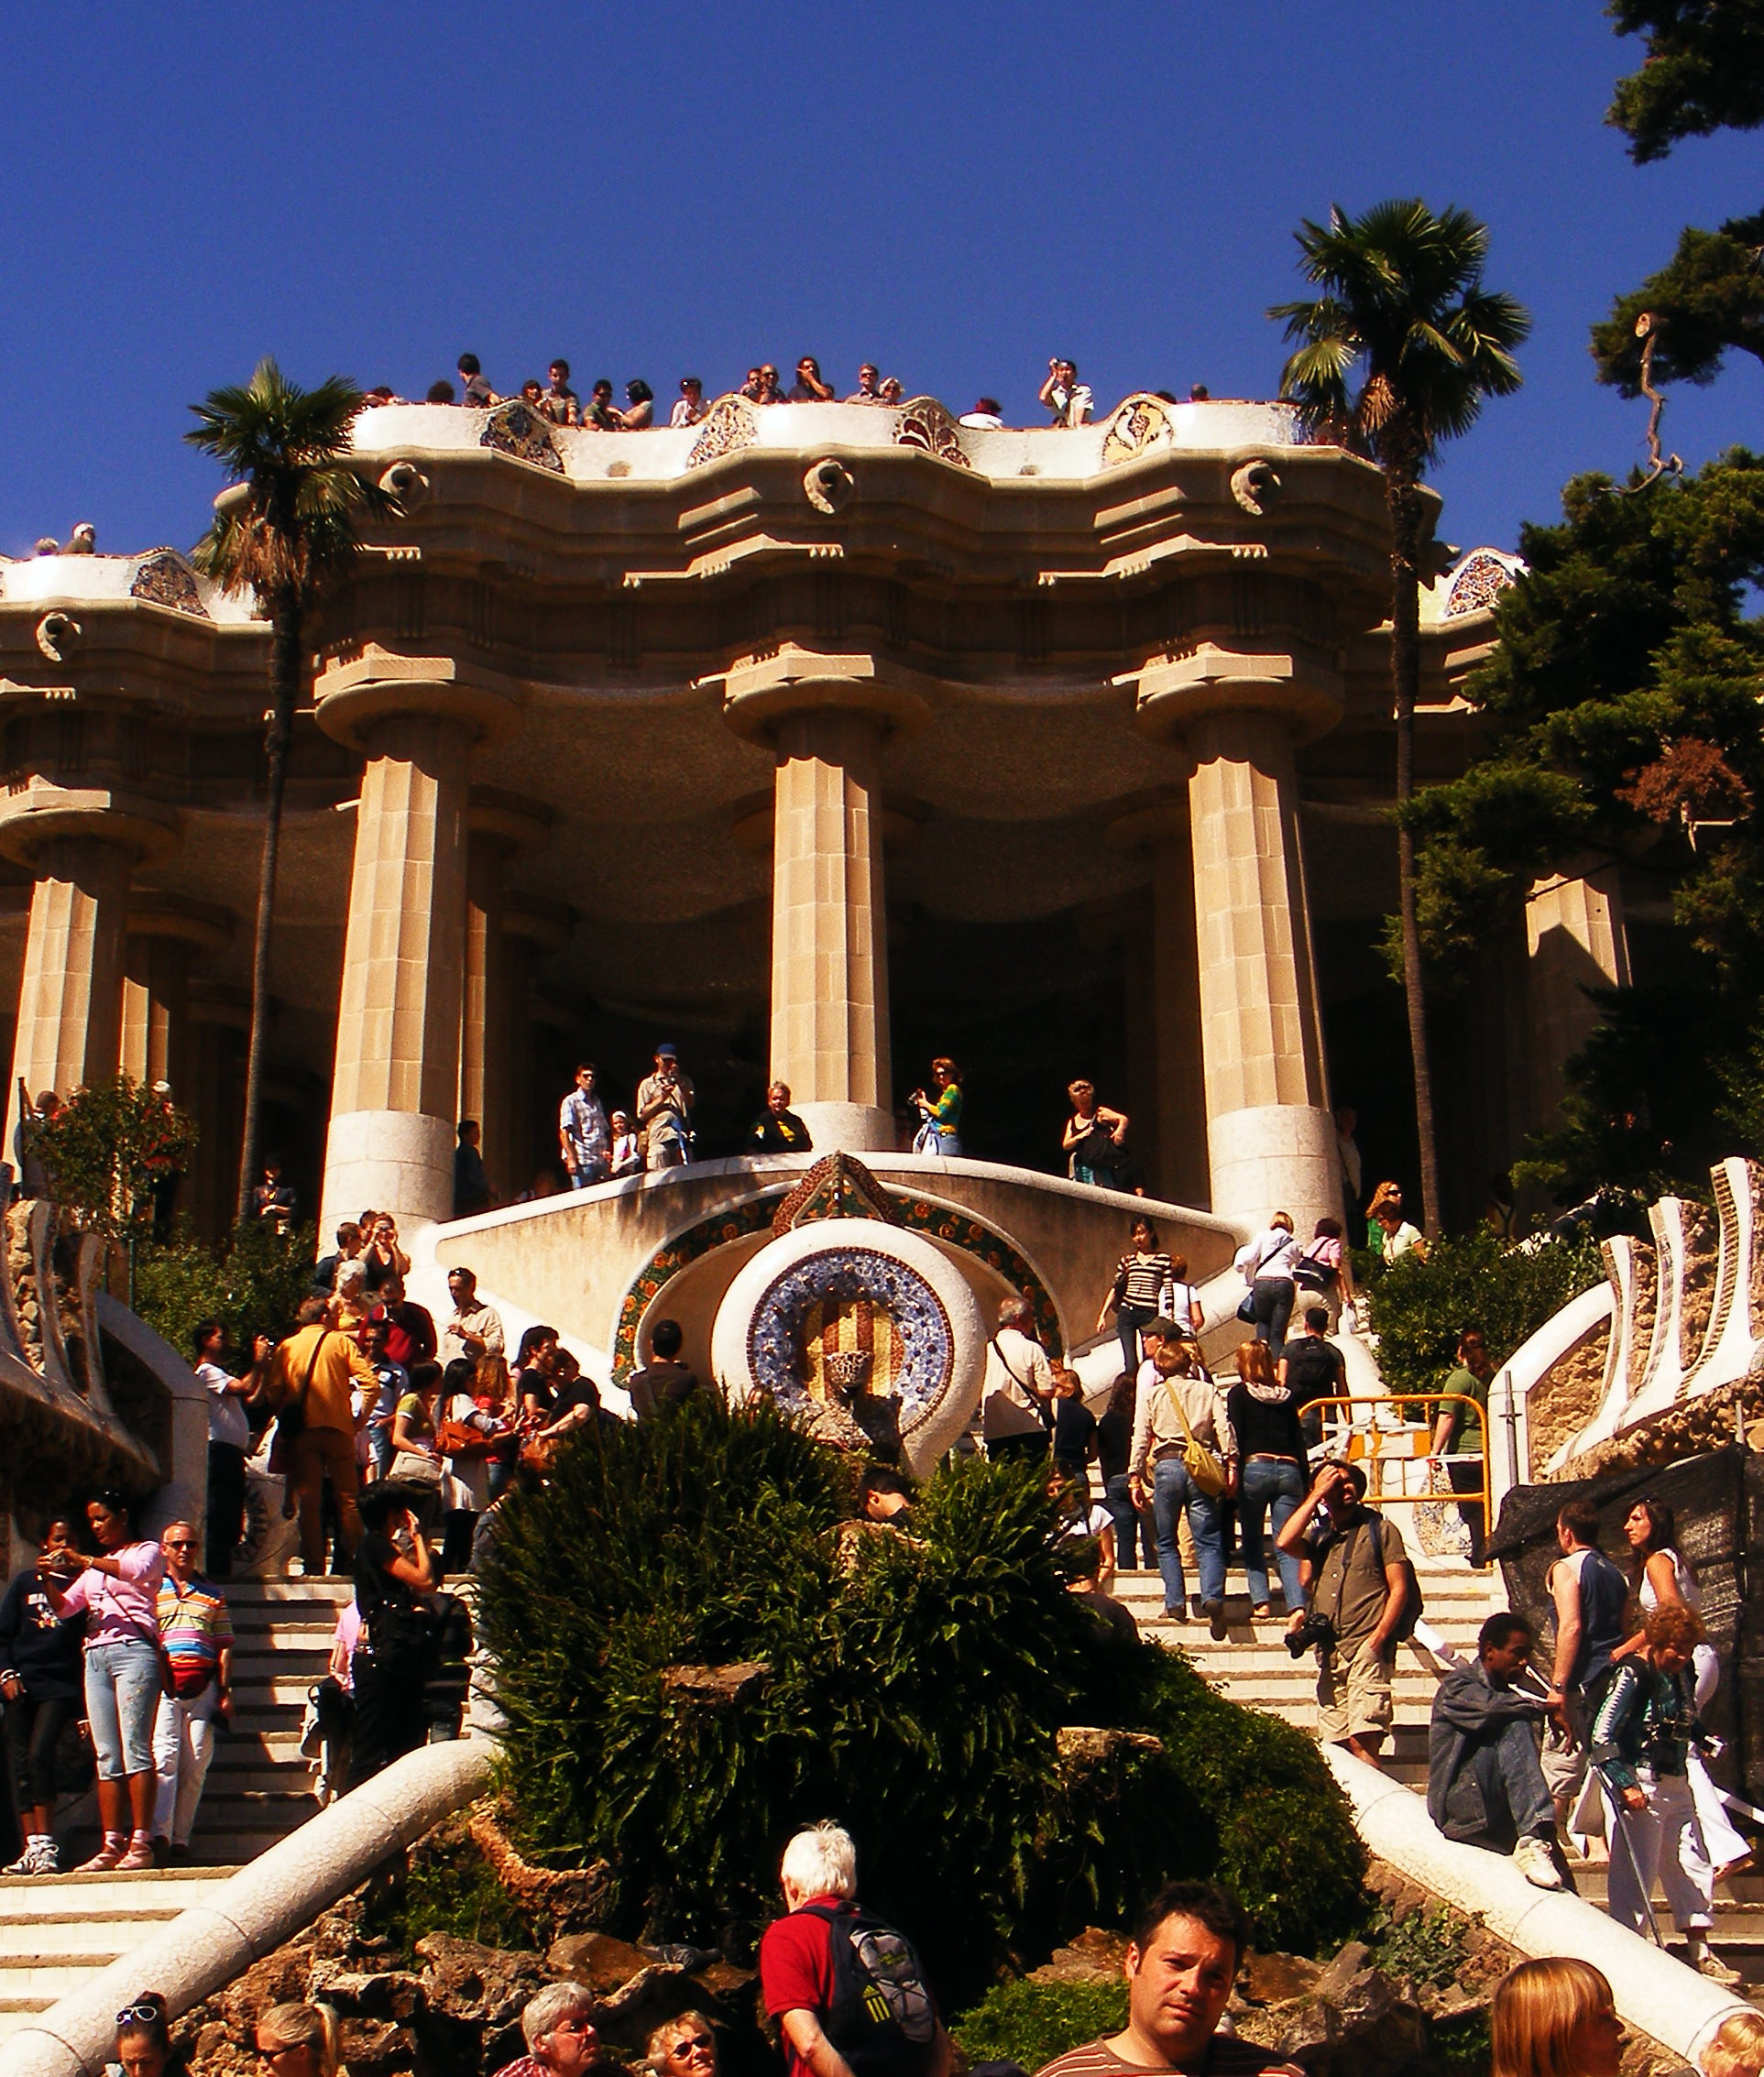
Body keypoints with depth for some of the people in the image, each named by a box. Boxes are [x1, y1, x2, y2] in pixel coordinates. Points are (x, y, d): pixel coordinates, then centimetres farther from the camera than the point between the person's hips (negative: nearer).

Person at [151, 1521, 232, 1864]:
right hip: (162, 1683, -2)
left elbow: (224, 1648, 15)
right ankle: (160, 1835, -23)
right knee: (164, 1754, -17)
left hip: (203, 1686, 2)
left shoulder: (212, 1595, 19)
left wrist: (226, 1692, 6)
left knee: (196, 1764, -2)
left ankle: (180, 1840, 1)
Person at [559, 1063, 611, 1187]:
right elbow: (564, 1132, -7)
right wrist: (571, 1159, -16)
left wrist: (607, 1152, 11)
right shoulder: (571, 1101, 1)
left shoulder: (597, 1102, 21)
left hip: (601, 1160, 6)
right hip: (582, 1161, -6)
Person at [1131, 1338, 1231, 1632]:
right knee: (1208, 1541, 1)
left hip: (1166, 1465, -1)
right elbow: (1224, 1429, 2)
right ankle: (1213, 1596, -20)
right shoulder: (1207, 1390, 14)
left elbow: (1140, 1438, 5)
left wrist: (1135, 1477, 6)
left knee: (1166, 1542, 11)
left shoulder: (1151, 1394, 11)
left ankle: (1175, 1603, 1)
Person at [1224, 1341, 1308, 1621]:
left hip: (1255, 1467, -3)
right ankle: (1297, 1604, -19)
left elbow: (1235, 1438, -5)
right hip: (1289, 1469, 3)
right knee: (1286, 1546, -1)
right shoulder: (1286, 1395, 16)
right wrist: (1306, 1480, 16)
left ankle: (1260, 1602, 0)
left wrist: (1232, 1472, -9)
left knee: (1252, 1543, 12)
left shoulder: (1238, 1394, 6)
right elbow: (1299, 1439, 15)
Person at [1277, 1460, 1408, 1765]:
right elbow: (1284, 1543, -3)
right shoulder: (1317, 1535, 19)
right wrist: (1316, 1495, 2)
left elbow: (1399, 1589, 2)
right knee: (1334, 1743, 1)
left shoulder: (1381, 1530, 8)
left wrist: (1377, 1638, -10)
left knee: (1362, 1738, -16)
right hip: (1328, 1653, 4)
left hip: (1365, 1649, -4)